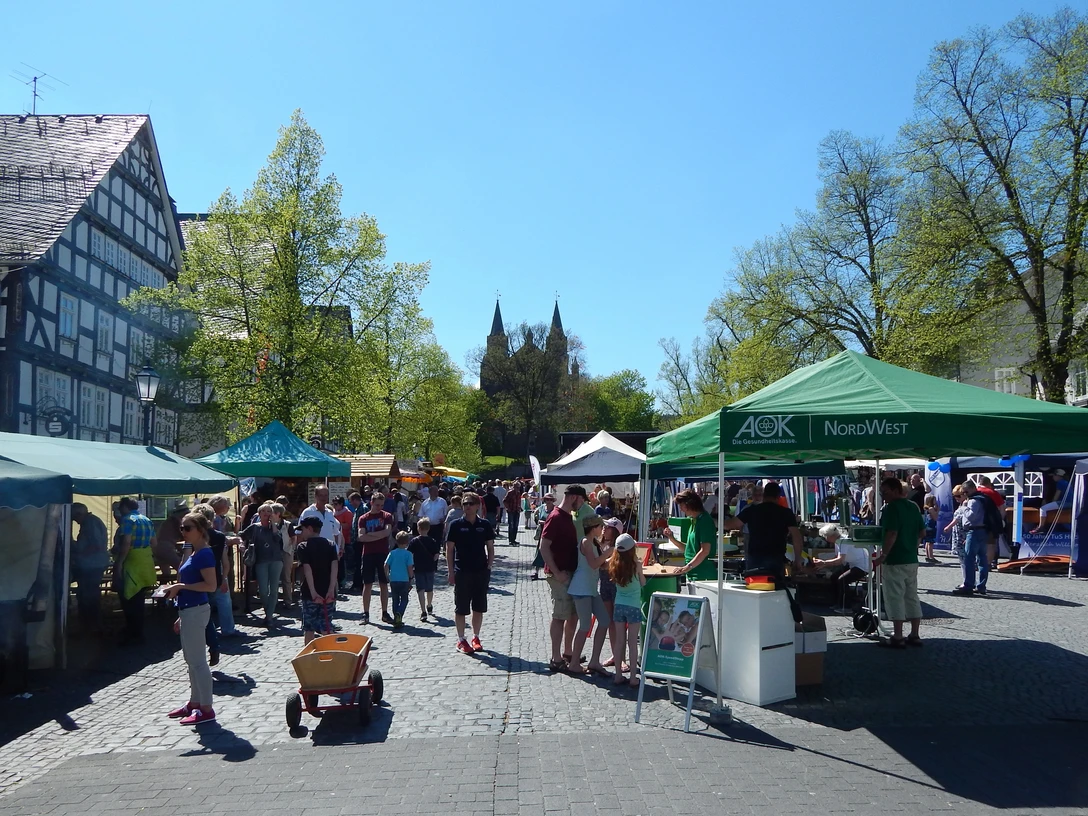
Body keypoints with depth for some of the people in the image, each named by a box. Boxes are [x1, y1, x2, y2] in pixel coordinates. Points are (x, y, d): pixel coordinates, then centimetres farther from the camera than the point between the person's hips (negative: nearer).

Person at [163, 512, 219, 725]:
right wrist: (181, 617, 21)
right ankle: (194, 703, 27)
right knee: (191, 659, 17)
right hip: (188, 611, 10)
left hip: (195, 611, -10)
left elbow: (210, 585, -22)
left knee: (197, 660, -6)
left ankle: (206, 709, 0)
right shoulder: (194, 554, 14)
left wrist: (180, 586, -19)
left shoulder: (204, 553, -15)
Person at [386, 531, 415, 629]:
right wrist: (410, 579, 3)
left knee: (395, 600, 14)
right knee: (404, 599, 8)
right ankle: (399, 614, -18)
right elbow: (410, 568, -9)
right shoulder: (408, 554, -6)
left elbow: (386, 565, -1)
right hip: (404, 580, -3)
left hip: (393, 580, 3)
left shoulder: (392, 553, 2)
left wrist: (387, 577, 12)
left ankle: (396, 619, 13)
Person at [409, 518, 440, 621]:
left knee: (421, 590, -4)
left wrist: (412, 563, 4)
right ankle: (429, 607, 41)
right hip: (430, 569, 2)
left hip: (419, 569, -2)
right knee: (430, 589, 20)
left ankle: (423, 612, -17)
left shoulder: (414, 541, -6)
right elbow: (436, 555, -3)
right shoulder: (433, 541, -2)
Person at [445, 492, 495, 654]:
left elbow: (490, 547, 9)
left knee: (479, 608, 10)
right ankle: (461, 640, 14)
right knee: (461, 608, 4)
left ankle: (476, 638, 24)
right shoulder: (456, 525, -3)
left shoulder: (485, 525, 3)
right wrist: (451, 571, -6)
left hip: (481, 572, 2)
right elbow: (449, 549, -1)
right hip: (462, 572, -2)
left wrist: (488, 567, -2)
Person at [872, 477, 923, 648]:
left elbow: (892, 534, -22)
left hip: (895, 561, -8)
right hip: (912, 559, 8)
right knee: (912, 597, 12)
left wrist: (882, 556, -19)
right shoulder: (913, 506, 11)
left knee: (895, 598, -3)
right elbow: (922, 531, 14)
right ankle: (914, 636, 16)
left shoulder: (892, 507, -15)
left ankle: (897, 637, -1)